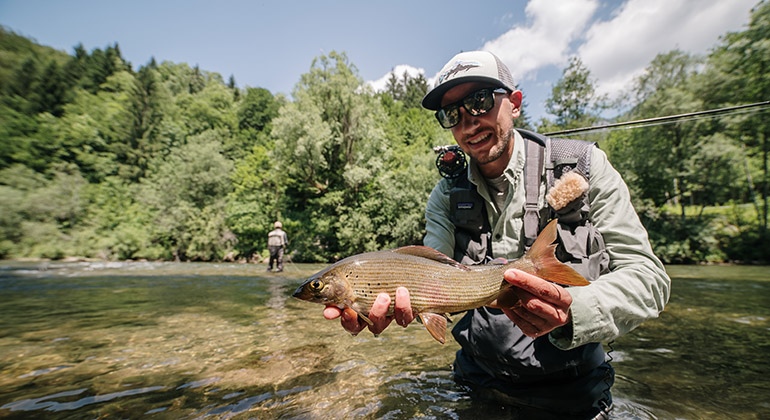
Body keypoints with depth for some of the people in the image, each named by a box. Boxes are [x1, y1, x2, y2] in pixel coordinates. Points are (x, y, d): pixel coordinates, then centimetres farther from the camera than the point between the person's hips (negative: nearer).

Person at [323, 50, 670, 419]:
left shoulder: (584, 165, -12)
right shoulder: (447, 195, -5)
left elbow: (648, 275, -15)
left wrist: (572, 313, -35)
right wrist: (387, 298, -37)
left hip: (569, 389, -1)